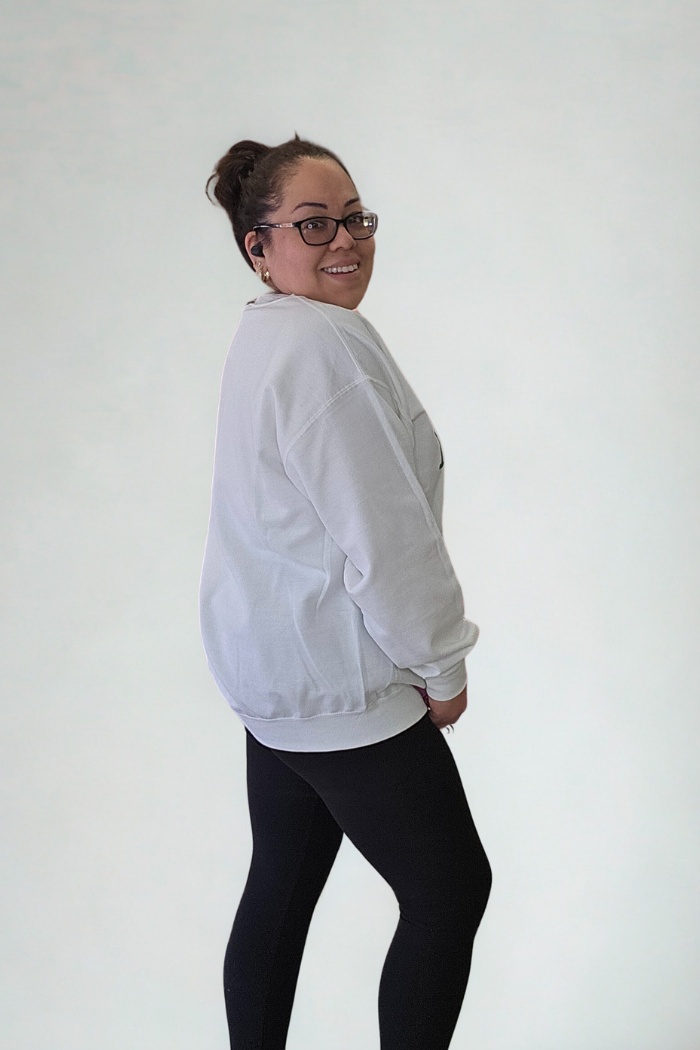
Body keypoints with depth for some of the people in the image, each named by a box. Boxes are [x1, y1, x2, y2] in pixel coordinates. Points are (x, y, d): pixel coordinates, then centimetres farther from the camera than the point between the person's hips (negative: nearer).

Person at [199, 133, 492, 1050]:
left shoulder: (265, 336, 14)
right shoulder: (328, 343, -21)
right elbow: (387, 534, -22)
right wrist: (443, 665, -9)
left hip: (274, 665, 10)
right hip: (342, 682, -10)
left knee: (281, 889, 17)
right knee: (450, 890, 1)